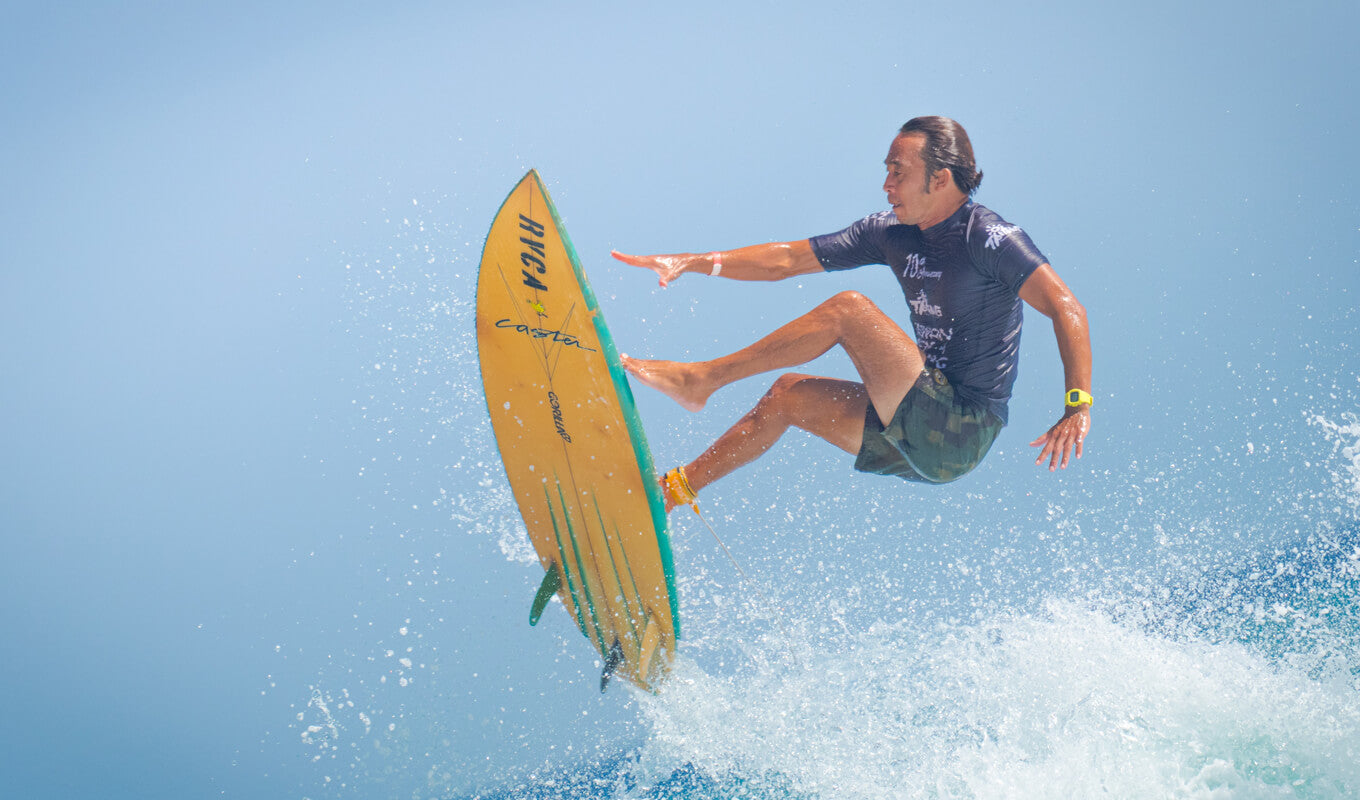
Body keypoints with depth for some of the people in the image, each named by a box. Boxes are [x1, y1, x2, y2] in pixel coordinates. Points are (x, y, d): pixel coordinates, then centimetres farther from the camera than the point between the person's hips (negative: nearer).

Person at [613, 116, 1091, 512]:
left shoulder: (989, 239, -14)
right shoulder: (892, 234, 8)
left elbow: (1066, 309, -23)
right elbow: (785, 260, 10)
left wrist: (1079, 406, -35)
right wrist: (694, 262, 1)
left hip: (962, 434, -8)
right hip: (923, 442, 8)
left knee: (848, 309, -17)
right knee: (790, 394, 12)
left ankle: (701, 379, -10)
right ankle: (677, 487, 19)